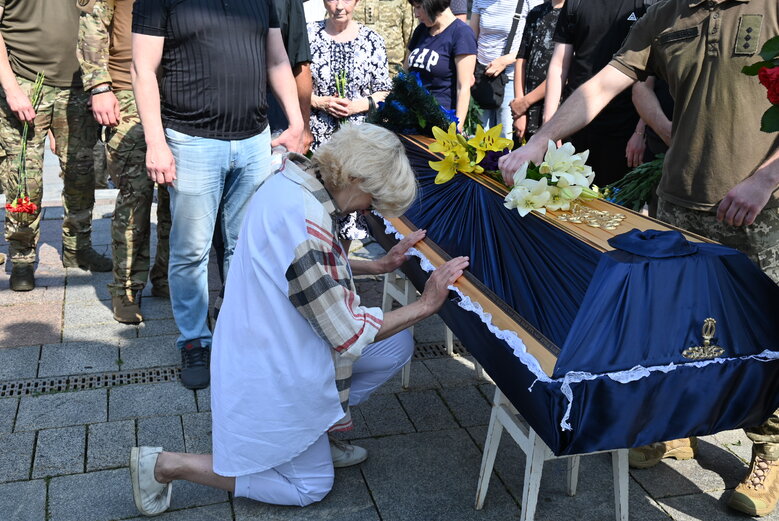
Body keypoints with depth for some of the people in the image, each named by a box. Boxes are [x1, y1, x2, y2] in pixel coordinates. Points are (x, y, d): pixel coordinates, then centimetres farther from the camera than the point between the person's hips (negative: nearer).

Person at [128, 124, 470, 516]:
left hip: (273, 342, 9)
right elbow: (348, 333, -24)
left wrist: (378, 265, 8)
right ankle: (165, 465, 10)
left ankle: (317, 430, 17)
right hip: (271, 375, -9)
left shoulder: (293, 181, -4)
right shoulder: (306, 226, -33)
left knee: (396, 345, 7)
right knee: (310, 487, 11)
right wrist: (425, 305, -16)